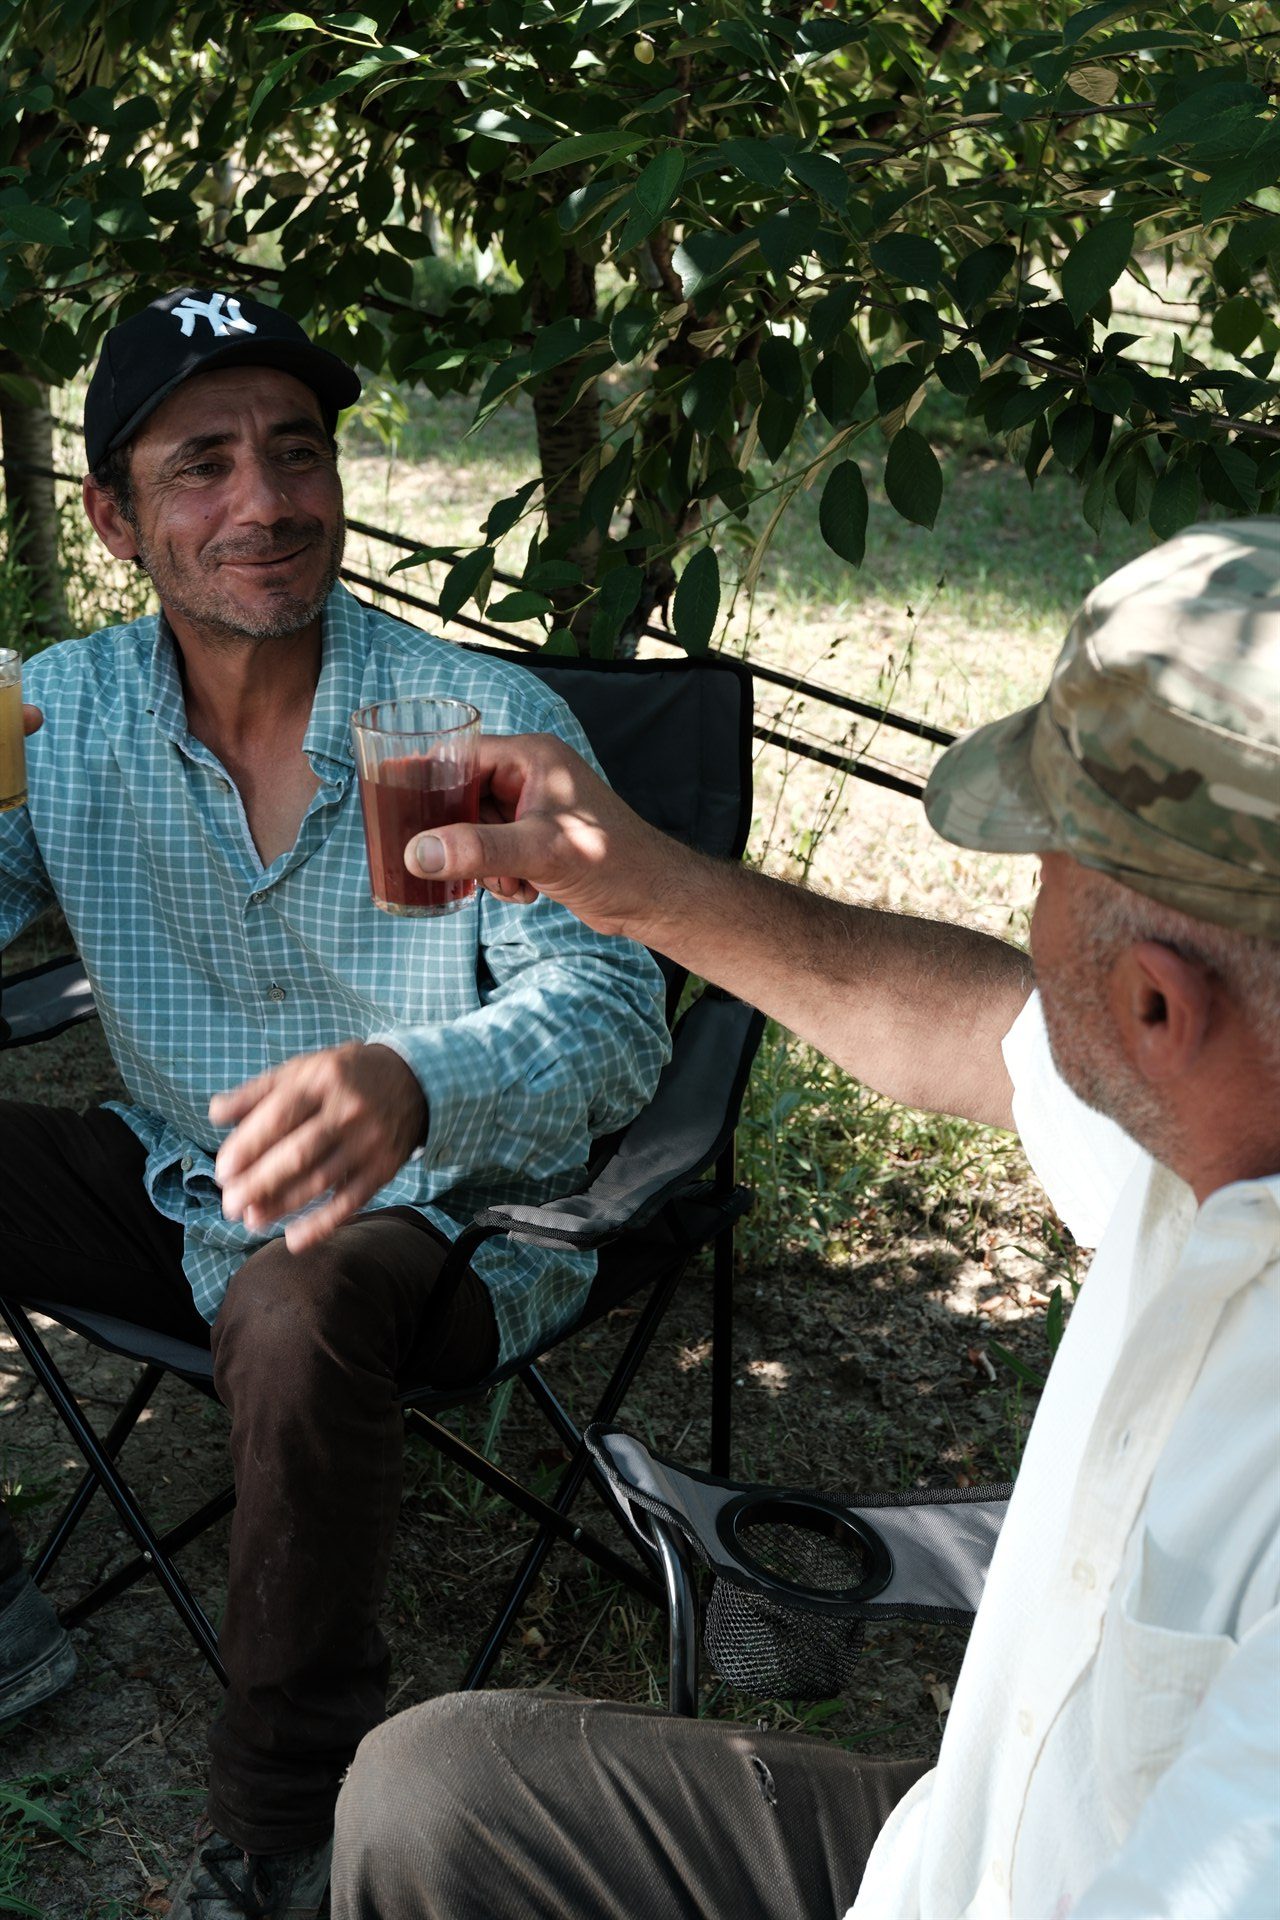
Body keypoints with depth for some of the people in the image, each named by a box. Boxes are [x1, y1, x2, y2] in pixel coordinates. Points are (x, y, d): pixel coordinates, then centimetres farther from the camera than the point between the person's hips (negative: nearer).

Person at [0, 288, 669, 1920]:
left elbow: (611, 1008, -25)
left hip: (437, 1218, -5)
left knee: (302, 1309, -36)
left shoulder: (488, 725, -17)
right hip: (177, 1186, 5)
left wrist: (413, 1083, -47)